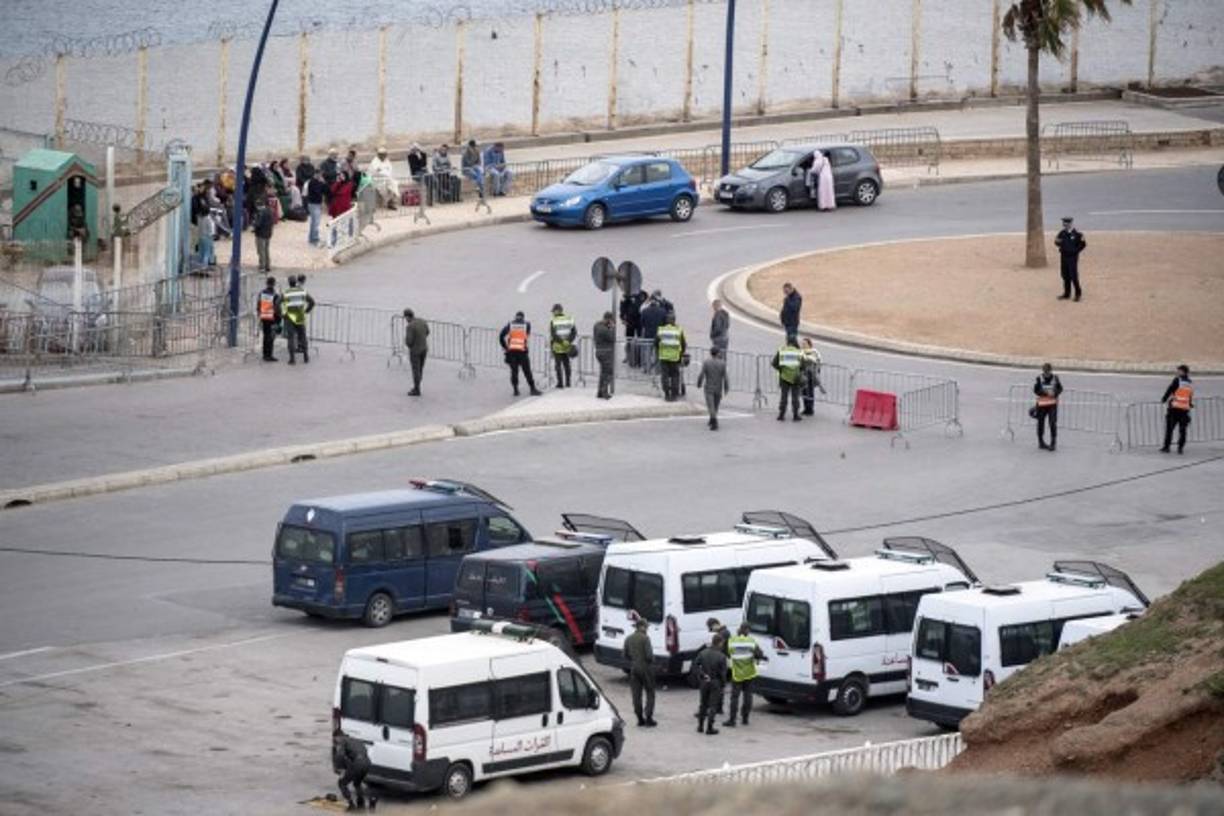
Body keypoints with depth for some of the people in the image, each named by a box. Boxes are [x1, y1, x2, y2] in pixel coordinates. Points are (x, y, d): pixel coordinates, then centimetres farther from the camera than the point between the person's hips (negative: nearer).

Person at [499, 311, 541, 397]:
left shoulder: (510, 325, 11)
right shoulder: (526, 324, 10)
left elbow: (501, 336, 4)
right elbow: (528, 337, 2)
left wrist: (505, 347, 11)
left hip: (511, 351, 2)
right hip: (522, 351, -1)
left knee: (514, 370, 8)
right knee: (527, 371, 3)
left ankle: (516, 390, 5)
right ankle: (532, 389, 2)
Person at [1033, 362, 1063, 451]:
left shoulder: (1055, 378, -1)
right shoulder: (1039, 378, -5)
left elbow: (1060, 388, 6)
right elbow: (1036, 390, -6)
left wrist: (1055, 393, -14)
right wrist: (1046, 393, -20)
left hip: (1052, 404, 0)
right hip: (1042, 403, 0)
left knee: (1053, 423, -10)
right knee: (1041, 424, 9)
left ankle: (1053, 443, -5)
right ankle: (1041, 442, 24)